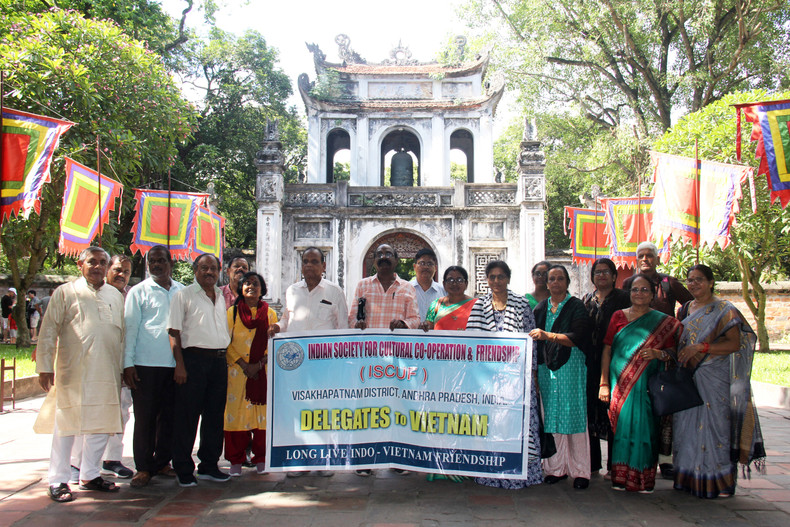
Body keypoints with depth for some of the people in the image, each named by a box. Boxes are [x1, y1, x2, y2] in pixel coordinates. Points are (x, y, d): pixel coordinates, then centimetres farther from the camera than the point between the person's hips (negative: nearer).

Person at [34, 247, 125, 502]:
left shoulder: (116, 296, 15)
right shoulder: (66, 292, 4)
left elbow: (123, 334, 19)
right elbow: (48, 332, 1)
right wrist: (45, 367, -6)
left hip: (107, 373, 4)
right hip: (72, 372, -4)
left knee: (101, 424, 8)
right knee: (66, 423, -2)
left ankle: (90, 475, 21)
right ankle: (58, 480, 8)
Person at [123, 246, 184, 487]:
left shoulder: (182, 292, 12)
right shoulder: (139, 292, 3)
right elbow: (130, 328, 1)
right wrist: (128, 363, -5)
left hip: (175, 364, 3)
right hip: (146, 364, -3)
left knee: (169, 415, 8)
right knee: (145, 417, 1)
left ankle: (163, 462, 21)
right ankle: (144, 467, 10)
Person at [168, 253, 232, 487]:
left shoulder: (221, 297, 17)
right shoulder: (184, 295, 1)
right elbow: (174, 332, -5)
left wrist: (225, 358, 12)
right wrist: (180, 364, -13)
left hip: (219, 360, 5)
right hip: (194, 359, -5)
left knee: (215, 415, 9)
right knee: (187, 416, -1)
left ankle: (209, 466, 19)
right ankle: (183, 469, 8)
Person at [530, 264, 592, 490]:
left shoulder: (576, 306, 0)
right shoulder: (541, 308, 15)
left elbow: (576, 337, -13)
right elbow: (535, 336, 14)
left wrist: (548, 336, -26)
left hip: (570, 366, -4)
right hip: (546, 367, 4)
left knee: (573, 416, -5)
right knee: (551, 416, 2)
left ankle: (580, 471, 2)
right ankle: (556, 468, 9)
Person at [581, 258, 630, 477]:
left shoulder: (623, 299, 1)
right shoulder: (586, 300, 15)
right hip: (590, 364, 4)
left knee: (611, 411, -3)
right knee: (590, 408, 6)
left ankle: (613, 465, 6)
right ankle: (592, 461, 16)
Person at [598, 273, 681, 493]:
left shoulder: (663, 322, 7)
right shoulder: (618, 316, 8)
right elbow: (607, 350, 6)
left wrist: (659, 354, -14)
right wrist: (604, 383, -1)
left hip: (647, 385, 0)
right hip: (620, 384, 1)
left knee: (644, 428, -3)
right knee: (621, 425, -1)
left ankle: (643, 479, 7)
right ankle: (621, 476, 8)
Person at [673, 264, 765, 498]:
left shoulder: (724, 310, -1)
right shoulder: (686, 310, 16)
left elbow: (735, 343, -10)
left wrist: (702, 348, -18)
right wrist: (685, 354, 2)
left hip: (714, 378, -5)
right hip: (687, 378, 5)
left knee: (714, 424, -7)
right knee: (687, 425, 3)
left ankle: (718, 481, -1)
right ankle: (690, 477, 10)